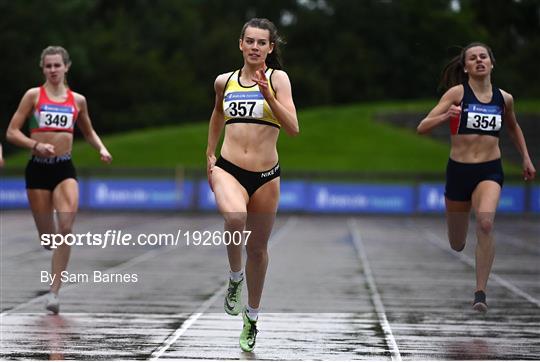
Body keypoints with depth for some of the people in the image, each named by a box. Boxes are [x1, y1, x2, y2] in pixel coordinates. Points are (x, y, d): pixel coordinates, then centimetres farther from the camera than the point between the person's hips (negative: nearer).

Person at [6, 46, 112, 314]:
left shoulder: (78, 100, 9)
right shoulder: (33, 95, 2)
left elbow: (88, 132, 25)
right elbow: (12, 132, -1)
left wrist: (101, 149, 6)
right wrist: (36, 145, -16)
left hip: (65, 169, 1)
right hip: (38, 168, -1)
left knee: (65, 229, -19)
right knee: (47, 237, 4)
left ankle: (54, 292, -16)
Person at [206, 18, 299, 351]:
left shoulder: (277, 78, -2)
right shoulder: (224, 82, 6)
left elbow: (293, 128, -13)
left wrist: (268, 95, -23)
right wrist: (210, 153, 28)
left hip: (266, 176, 0)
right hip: (227, 170, 0)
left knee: (257, 248, 12)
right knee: (236, 217, -33)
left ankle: (252, 315, 33)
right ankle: (235, 277, -6)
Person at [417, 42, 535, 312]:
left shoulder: (504, 98, 5)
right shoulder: (457, 93, -4)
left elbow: (513, 128, 27)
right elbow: (422, 128, -9)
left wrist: (526, 158, 22)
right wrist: (446, 116, -27)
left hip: (490, 171, 0)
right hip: (458, 170, 0)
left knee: (485, 222, -30)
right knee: (457, 245, 13)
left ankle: (481, 293, -23)